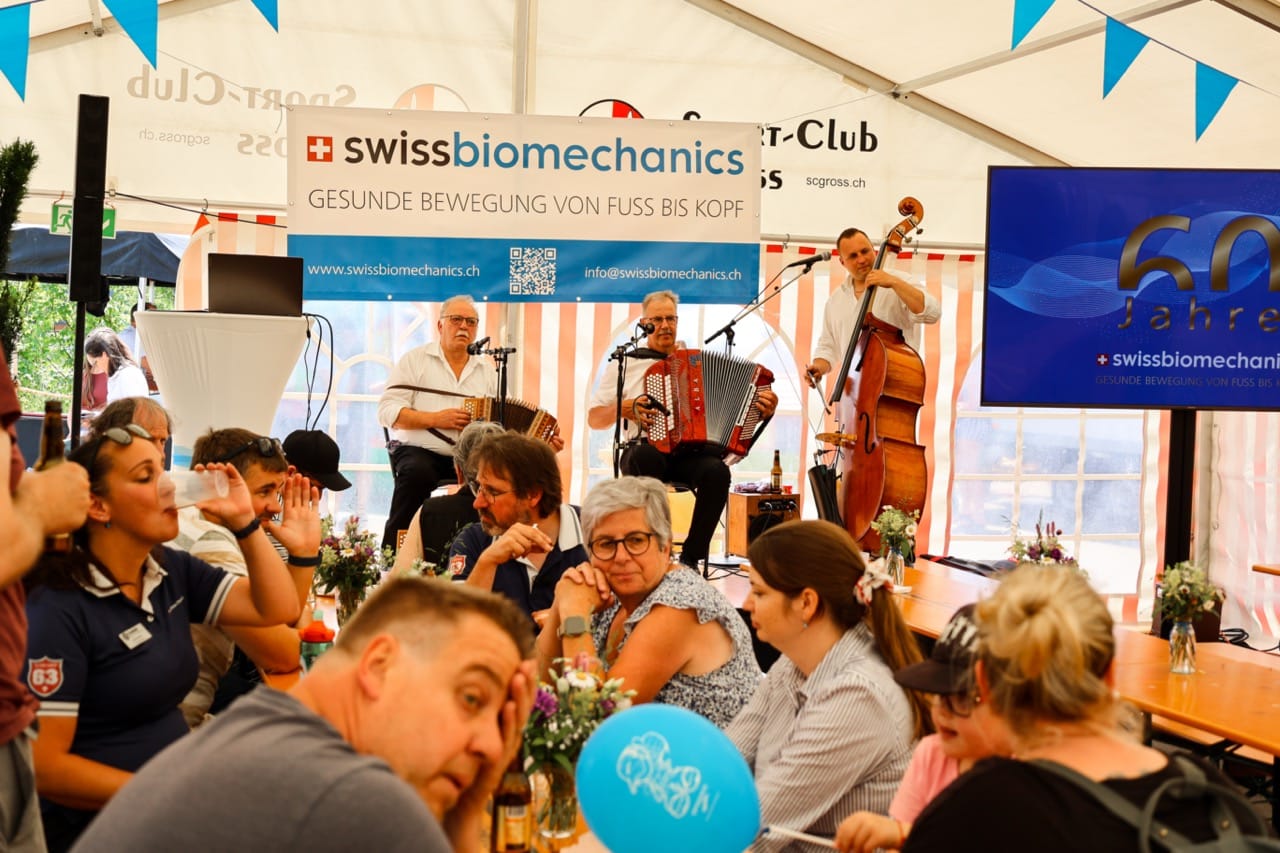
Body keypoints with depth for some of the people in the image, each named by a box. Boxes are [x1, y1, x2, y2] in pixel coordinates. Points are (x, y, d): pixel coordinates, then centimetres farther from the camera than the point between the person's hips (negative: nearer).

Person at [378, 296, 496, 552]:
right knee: (417, 472, -36)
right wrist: (436, 419, -15)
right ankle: (393, 551, -22)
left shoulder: (487, 370, 17)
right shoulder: (415, 359, 5)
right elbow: (388, 412, -4)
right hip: (419, 451, -3)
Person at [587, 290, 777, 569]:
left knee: (716, 470, -33)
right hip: (646, 450, -1)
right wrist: (623, 409, -8)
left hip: (690, 454, 2)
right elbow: (594, 419, 12)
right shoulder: (624, 363, 14)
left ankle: (691, 557, -19)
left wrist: (762, 409, -5)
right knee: (646, 457, -39)